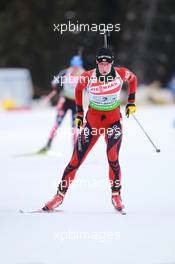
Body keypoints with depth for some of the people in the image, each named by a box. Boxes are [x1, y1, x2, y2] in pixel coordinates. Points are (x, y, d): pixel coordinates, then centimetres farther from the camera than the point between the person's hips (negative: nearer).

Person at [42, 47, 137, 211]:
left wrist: (131, 102, 8)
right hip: (93, 119, 1)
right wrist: (79, 113, 8)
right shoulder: (88, 77, -15)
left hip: (113, 120, -1)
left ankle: (116, 195, -1)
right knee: (76, 160, -1)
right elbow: (78, 89, 7)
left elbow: (133, 78, 10)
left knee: (113, 158, -20)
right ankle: (60, 195, 12)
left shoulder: (121, 74, -14)